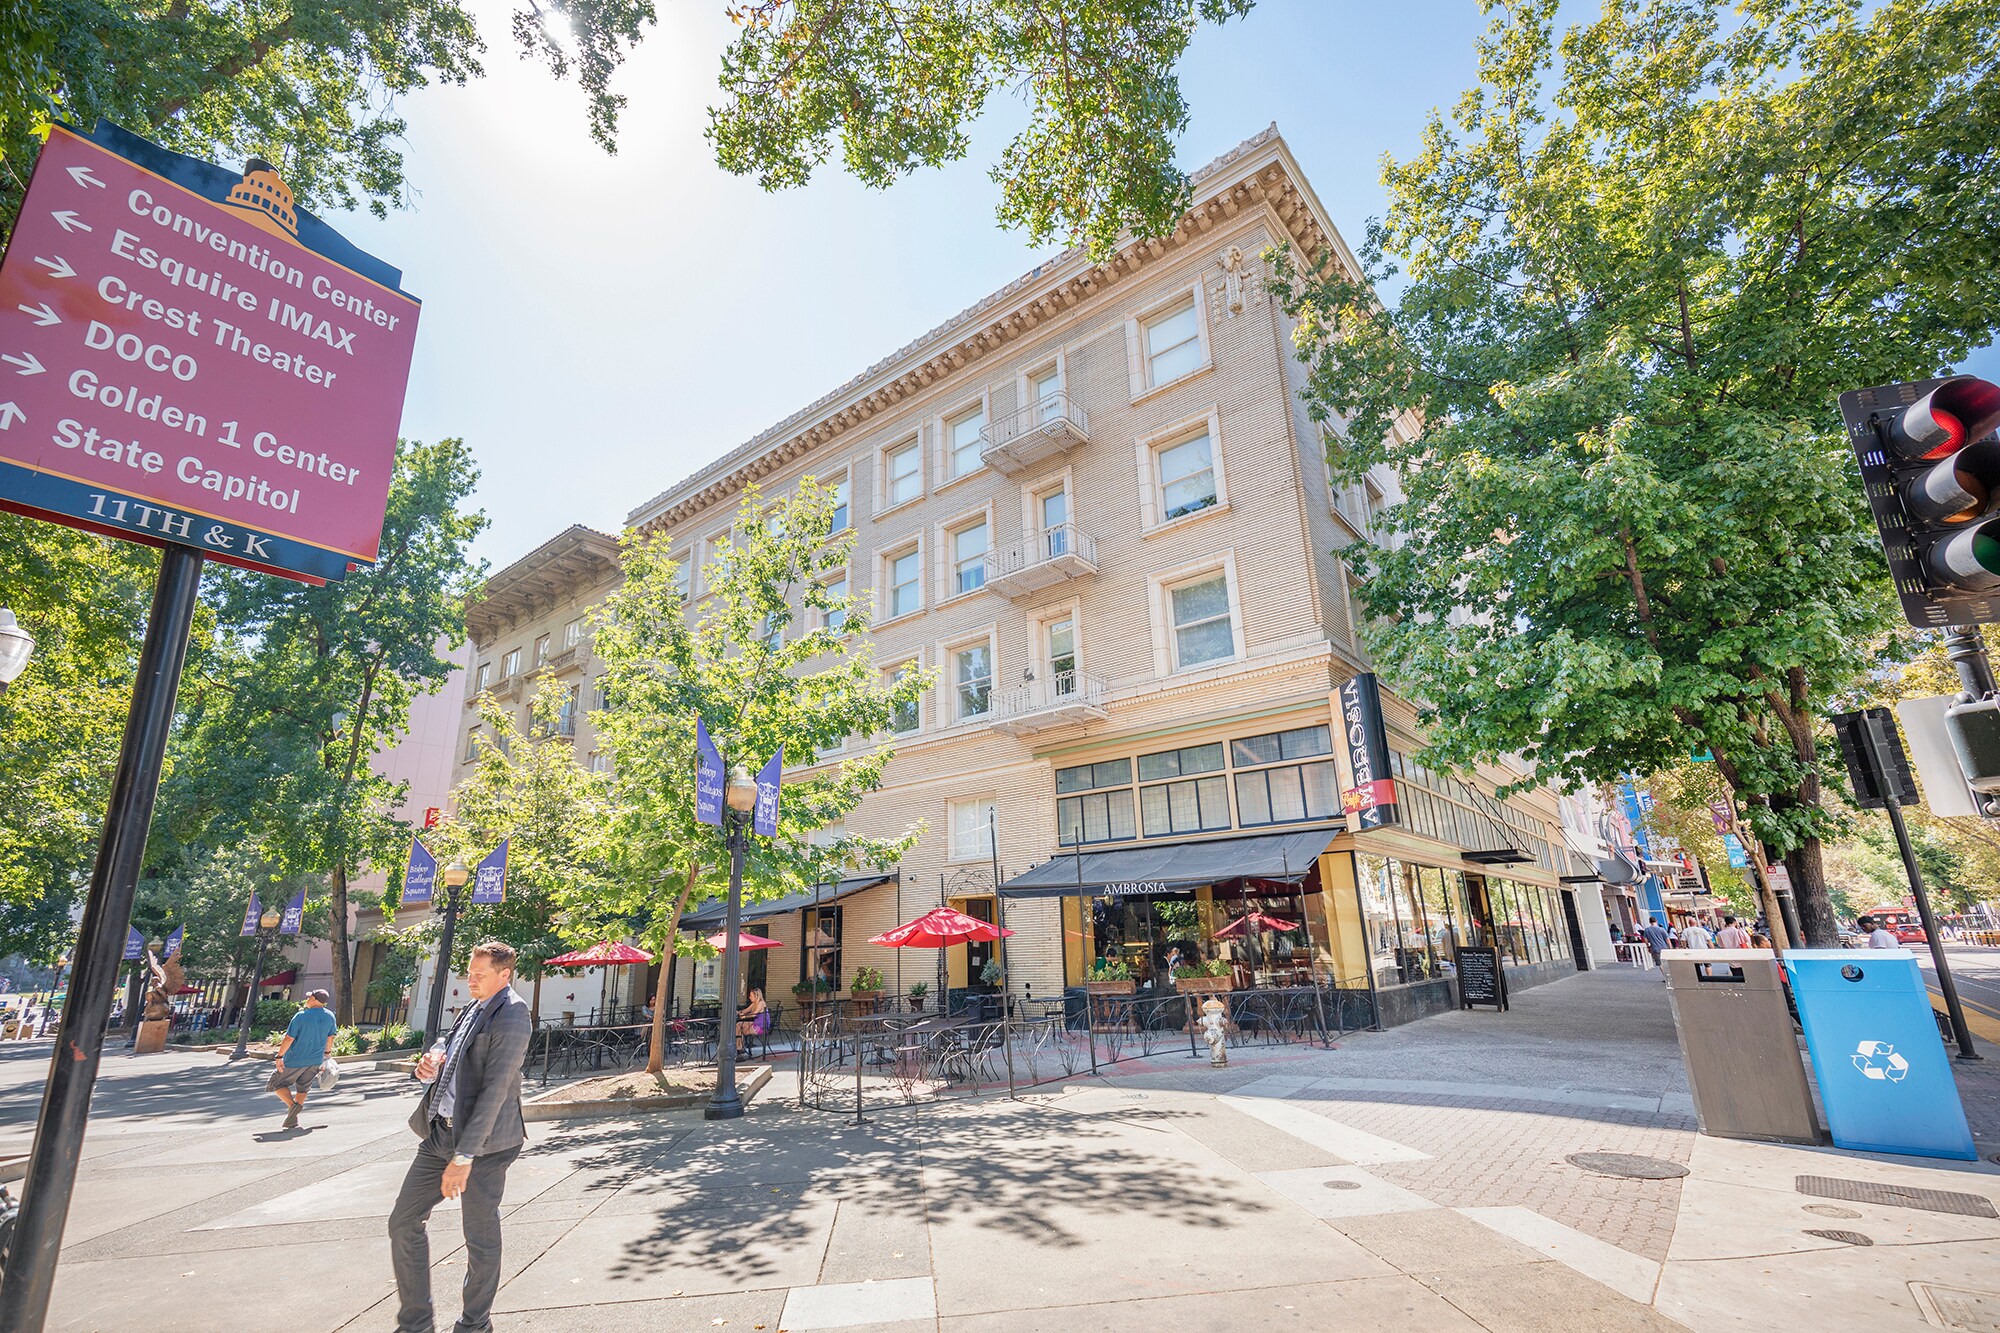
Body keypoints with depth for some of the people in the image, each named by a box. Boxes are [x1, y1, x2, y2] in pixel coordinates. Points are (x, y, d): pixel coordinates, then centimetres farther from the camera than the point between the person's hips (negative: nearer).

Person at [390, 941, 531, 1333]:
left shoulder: (510, 1016, -18)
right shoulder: (472, 1009, 10)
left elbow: (495, 1090, -22)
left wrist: (463, 1157, -23)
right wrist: (431, 1069, -2)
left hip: (482, 1142, -8)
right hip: (440, 1130, 9)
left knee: (480, 1238, 7)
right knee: (404, 1222, 12)